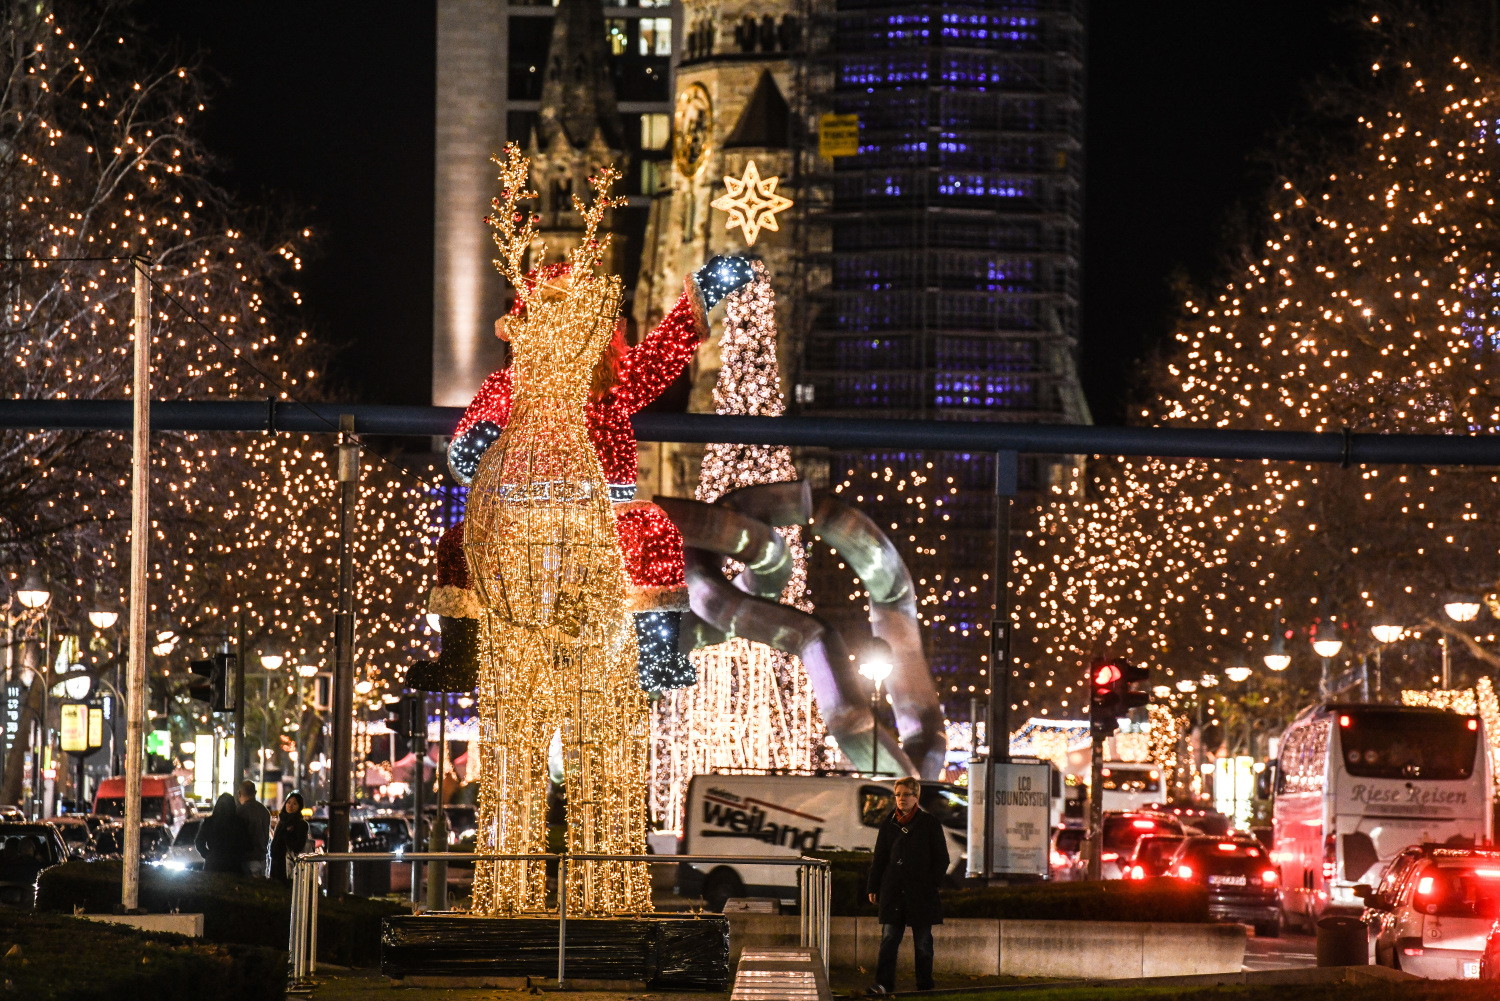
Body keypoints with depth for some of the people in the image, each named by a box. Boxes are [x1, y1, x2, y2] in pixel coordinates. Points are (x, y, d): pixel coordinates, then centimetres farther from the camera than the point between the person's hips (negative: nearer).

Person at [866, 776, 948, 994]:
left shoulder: (929, 824, 1)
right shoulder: (889, 825, 9)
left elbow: (941, 859, 2)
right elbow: (879, 859, 14)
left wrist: (932, 884, -7)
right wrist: (873, 887, 9)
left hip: (920, 893, -2)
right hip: (893, 892, 2)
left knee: (922, 941, 4)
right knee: (889, 939, -5)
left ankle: (924, 985, 11)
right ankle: (884, 983, -7)